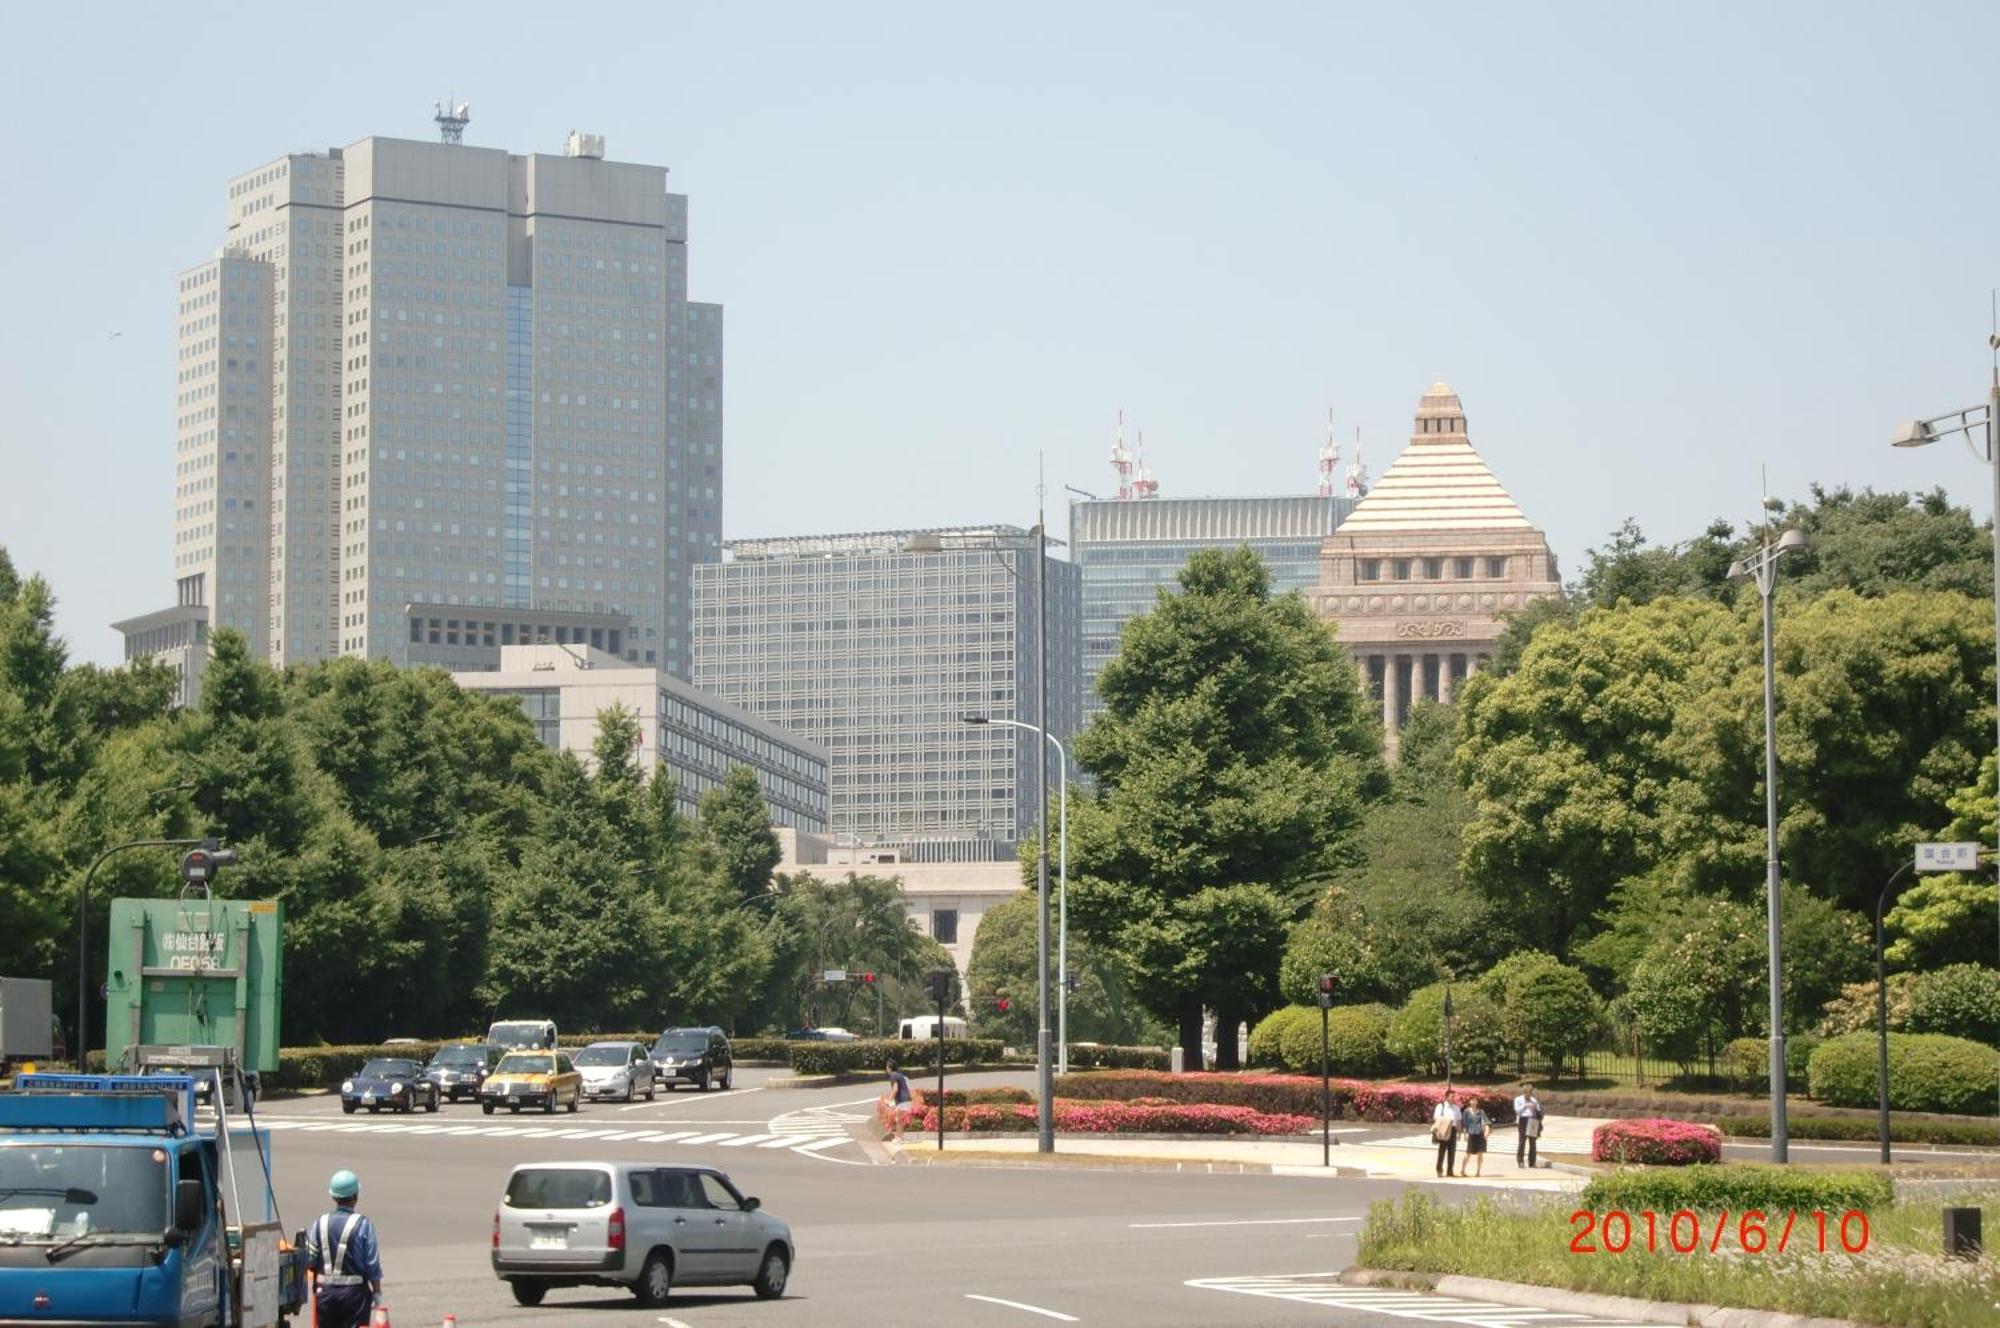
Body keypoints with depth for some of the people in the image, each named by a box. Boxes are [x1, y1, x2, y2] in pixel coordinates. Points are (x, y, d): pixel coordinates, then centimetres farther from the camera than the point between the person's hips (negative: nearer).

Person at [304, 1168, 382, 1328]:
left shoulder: (320, 1223, 0)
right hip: (354, 1291, -3)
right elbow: (373, 1264, -9)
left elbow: (310, 1261, 1)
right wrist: (377, 1291, 2)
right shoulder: (363, 1225, -10)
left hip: (325, 1291, 3)